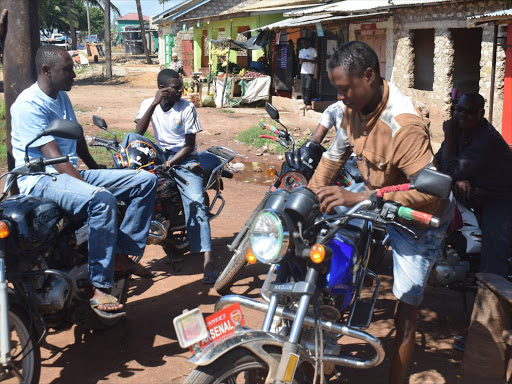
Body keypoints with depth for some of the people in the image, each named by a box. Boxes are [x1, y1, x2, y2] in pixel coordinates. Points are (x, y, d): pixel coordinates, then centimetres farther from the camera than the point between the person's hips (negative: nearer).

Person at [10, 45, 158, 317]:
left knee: (146, 181, -2)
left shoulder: (62, 97, 14)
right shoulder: (29, 105, -14)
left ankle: (121, 254, -8)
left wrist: (95, 168, 30)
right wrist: (90, 188, -24)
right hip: (41, 180, -9)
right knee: (102, 200, -39)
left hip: (72, 174, 9)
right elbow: (54, 157, -21)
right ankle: (98, 287, -31)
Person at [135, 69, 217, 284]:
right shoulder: (148, 104, 3)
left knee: (196, 203, -22)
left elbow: (189, 145, -5)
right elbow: (138, 133, -12)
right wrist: (154, 103, -17)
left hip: (184, 158, -4)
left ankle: (207, 260, -31)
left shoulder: (187, 108, -5)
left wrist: (169, 164, -17)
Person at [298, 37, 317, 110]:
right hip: (303, 72, 5)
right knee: (303, 88, 1)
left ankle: (308, 104, -7)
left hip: (310, 72, -5)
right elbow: (300, 61, 18)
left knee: (308, 87, -11)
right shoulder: (301, 51, 17)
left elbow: (316, 61, -3)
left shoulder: (313, 50, 0)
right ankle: (305, 103, 4)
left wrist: (307, 60, -16)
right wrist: (300, 61, -7)